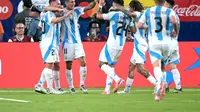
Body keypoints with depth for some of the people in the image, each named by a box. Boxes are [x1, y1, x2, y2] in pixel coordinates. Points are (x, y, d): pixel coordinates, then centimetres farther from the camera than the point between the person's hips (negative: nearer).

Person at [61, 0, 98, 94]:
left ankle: (82, 84, 5)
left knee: (83, 62, -7)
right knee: (69, 65, 2)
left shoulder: (76, 11, 6)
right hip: (67, 43, -3)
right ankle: (71, 87, 13)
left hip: (77, 41, 3)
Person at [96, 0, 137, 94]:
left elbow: (98, 16, -4)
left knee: (102, 64, -1)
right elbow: (134, 30, 12)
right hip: (121, 46, 7)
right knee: (111, 66, 17)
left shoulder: (114, 14, -12)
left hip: (111, 44, -7)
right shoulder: (128, 17, 5)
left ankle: (117, 79, -21)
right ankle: (107, 89, 11)